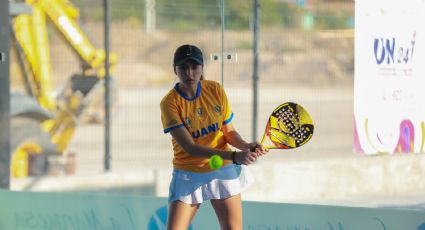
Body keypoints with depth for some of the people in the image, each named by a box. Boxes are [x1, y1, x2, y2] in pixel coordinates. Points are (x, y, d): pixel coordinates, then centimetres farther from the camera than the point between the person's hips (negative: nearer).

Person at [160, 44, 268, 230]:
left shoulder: (215, 90, -4)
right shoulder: (170, 103, -16)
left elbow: (228, 132, 5)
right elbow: (189, 147, -22)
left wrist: (246, 146, -19)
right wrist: (234, 156, -30)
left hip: (223, 171, 3)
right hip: (188, 175, -3)